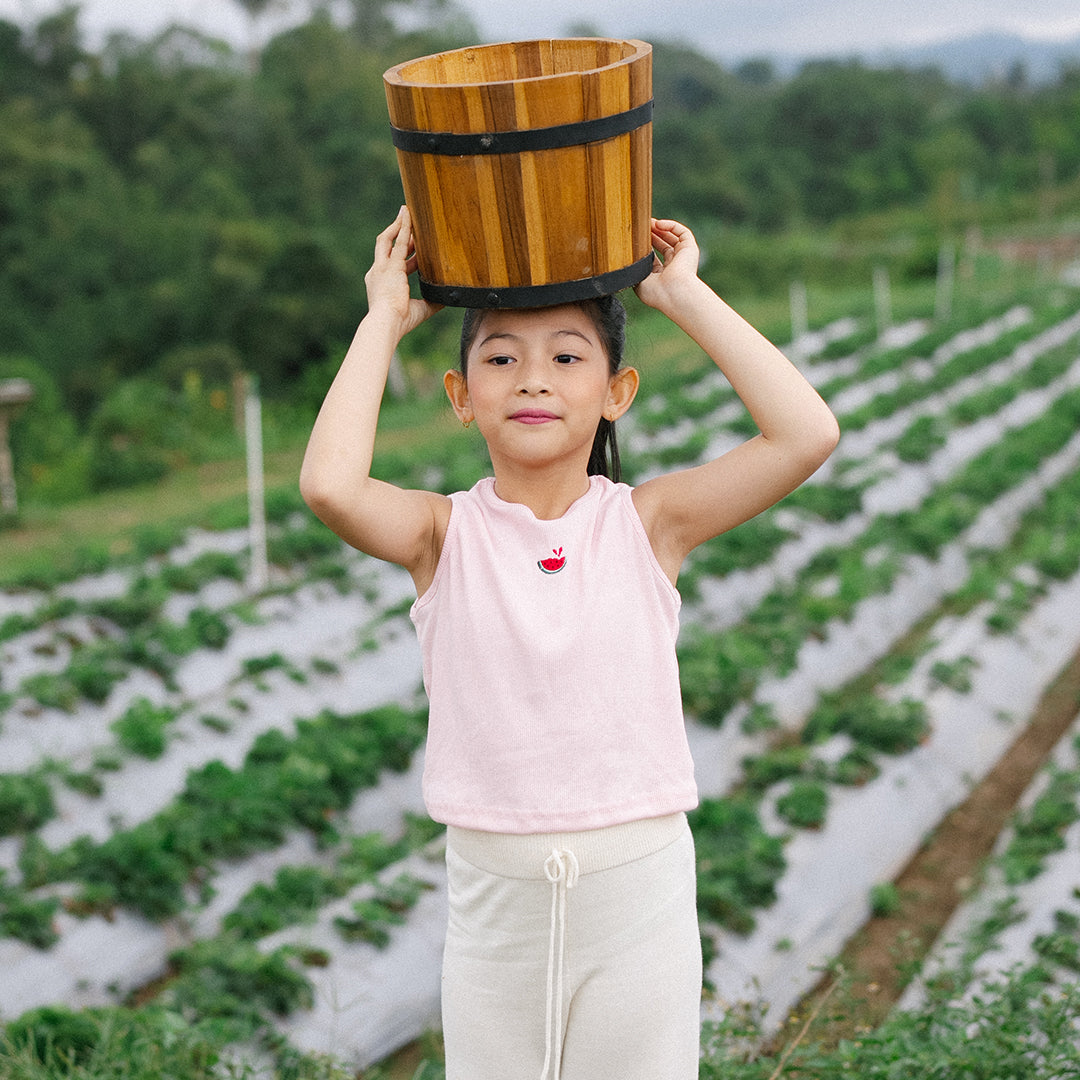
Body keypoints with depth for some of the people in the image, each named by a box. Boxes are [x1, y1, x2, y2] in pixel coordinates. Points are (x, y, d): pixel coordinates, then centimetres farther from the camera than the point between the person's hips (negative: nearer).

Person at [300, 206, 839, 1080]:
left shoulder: (647, 523, -6)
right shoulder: (445, 535, -6)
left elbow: (808, 434, -18)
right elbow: (330, 485, -27)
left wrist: (684, 296, -12)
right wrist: (384, 320, -15)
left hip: (639, 885, 0)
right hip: (495, 897, 1)